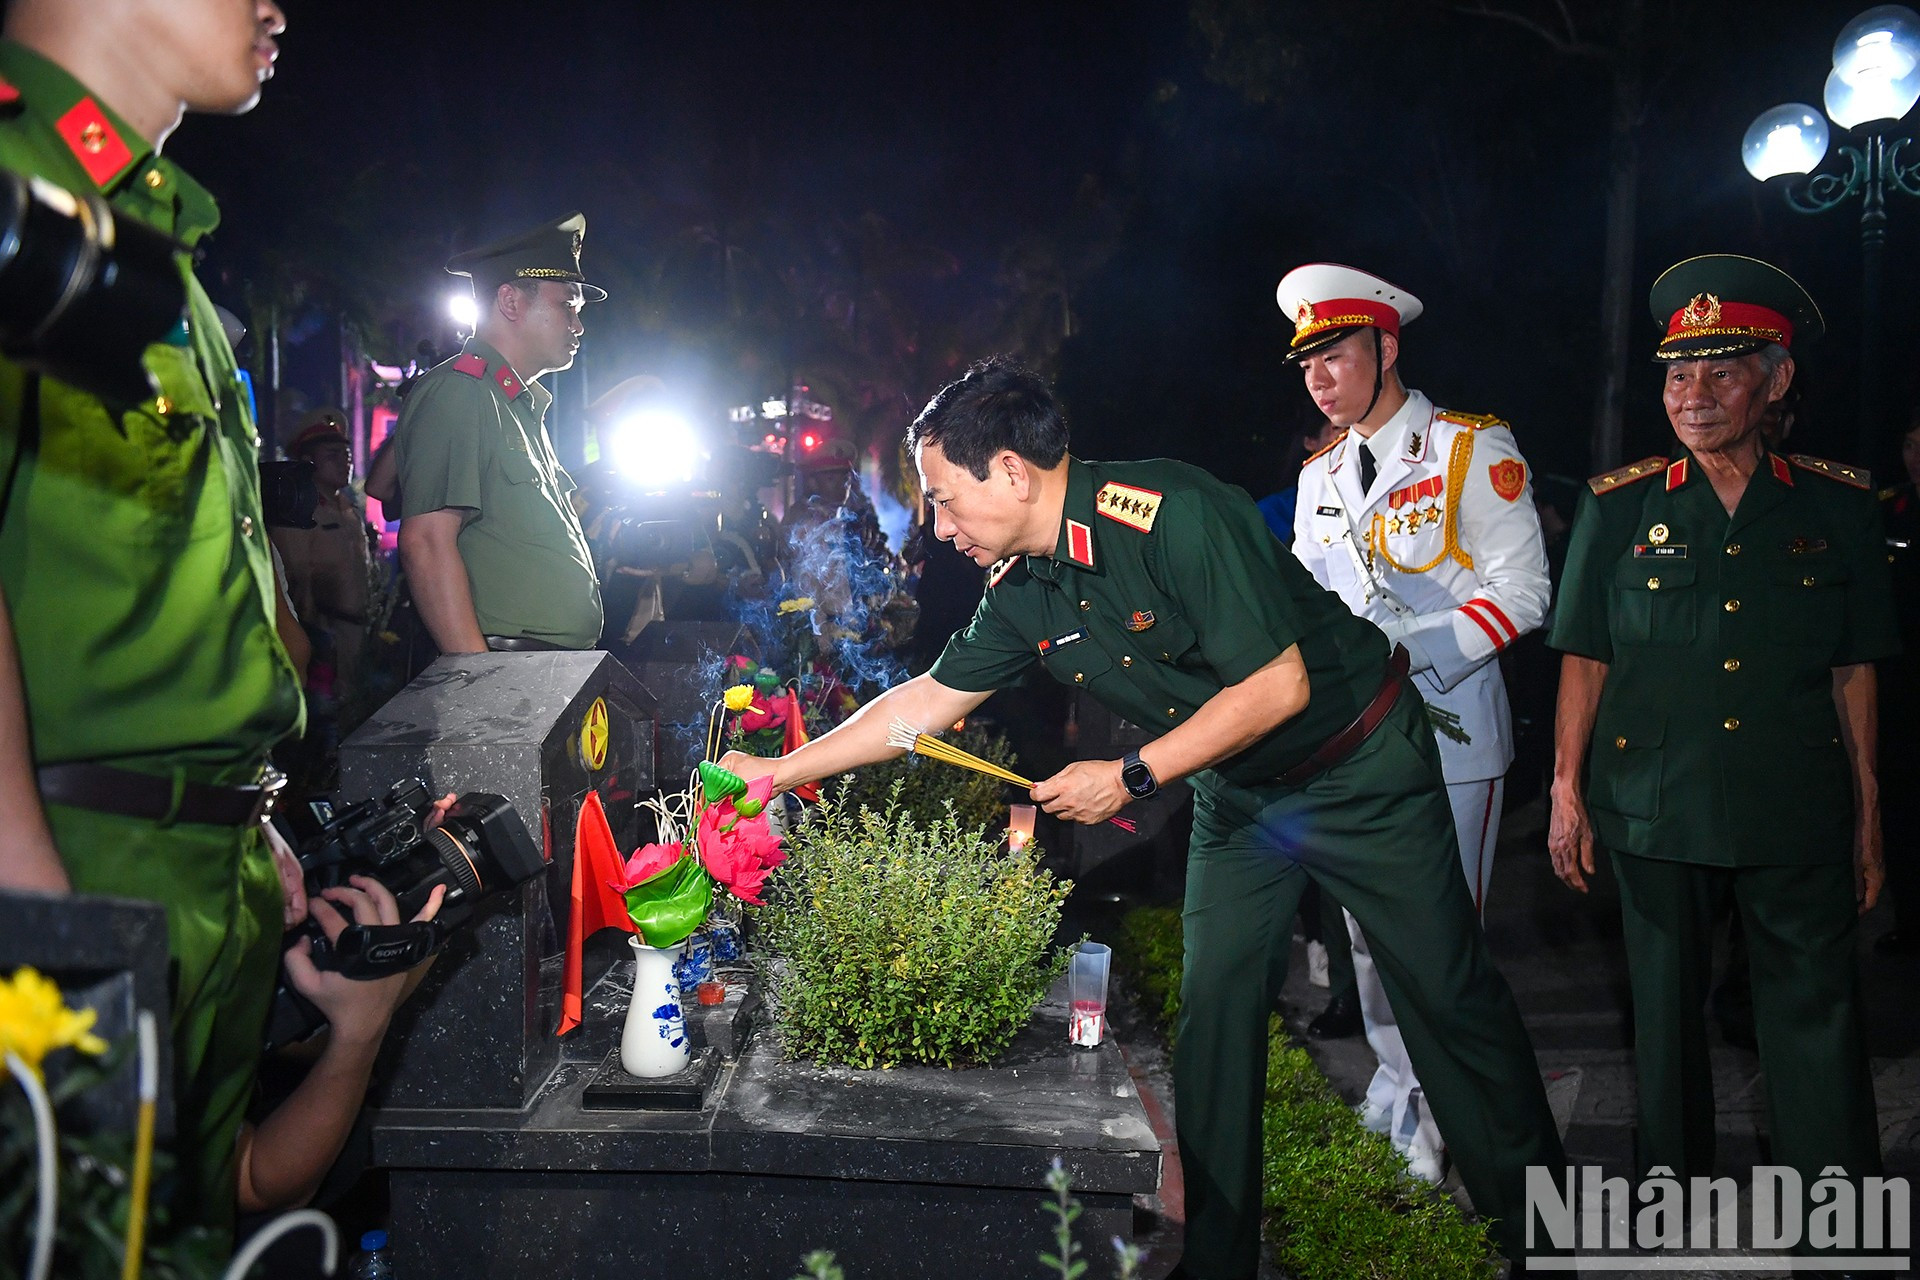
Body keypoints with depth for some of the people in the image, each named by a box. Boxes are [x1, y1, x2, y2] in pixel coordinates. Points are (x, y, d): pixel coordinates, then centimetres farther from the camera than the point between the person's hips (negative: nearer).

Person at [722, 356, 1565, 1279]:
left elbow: (1278, 685, -28)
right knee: (1215, 1003, 3)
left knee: (1449, 993, 3)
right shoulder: (1020, 592, -6)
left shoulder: (1174, 516, -30)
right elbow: (933, 696, 4)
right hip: (1237, 791, 7)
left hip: (1359, 764, -6)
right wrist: (780, 770, 5)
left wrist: (1132, 778, -23)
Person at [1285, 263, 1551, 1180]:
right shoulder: (1319, 477, 14)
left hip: (1449, 735, -6)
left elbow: (1521, 591, -11)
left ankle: (1442, 1116, 13)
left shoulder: (1473, 451, -6)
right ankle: (1395, 1085, 31)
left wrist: (1403, 651, -20)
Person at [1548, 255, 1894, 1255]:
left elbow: (1853, 672, 6)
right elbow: (1584, 659, 3)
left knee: (1817, 1022, 2)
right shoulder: (1618, 507, 2)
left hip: (1798, 814, 0)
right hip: (1655, 811, 0)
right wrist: (1567, 788, -1)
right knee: (1666, 1012, 13)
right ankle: (1673, 1192, 30)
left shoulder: (1837, 506, 3)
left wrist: (1867, 816, 6)